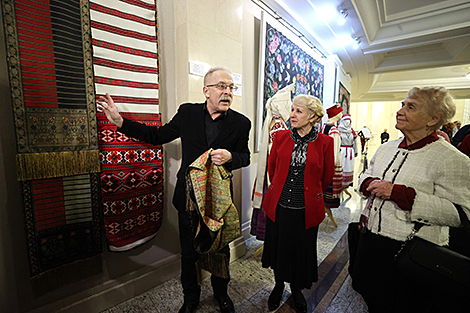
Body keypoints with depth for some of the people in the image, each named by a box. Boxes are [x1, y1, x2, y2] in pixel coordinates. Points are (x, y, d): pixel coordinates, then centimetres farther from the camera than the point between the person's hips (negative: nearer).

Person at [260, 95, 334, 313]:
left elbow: (327, 176, 5)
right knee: (278, 248, 18)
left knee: (302, 251, 16)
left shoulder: (325, 142, -8)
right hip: (278, 205, 2)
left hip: (306, 209, -1)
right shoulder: (280, 137, -3)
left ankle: (296, 289, 46)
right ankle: (278, 285, 47)